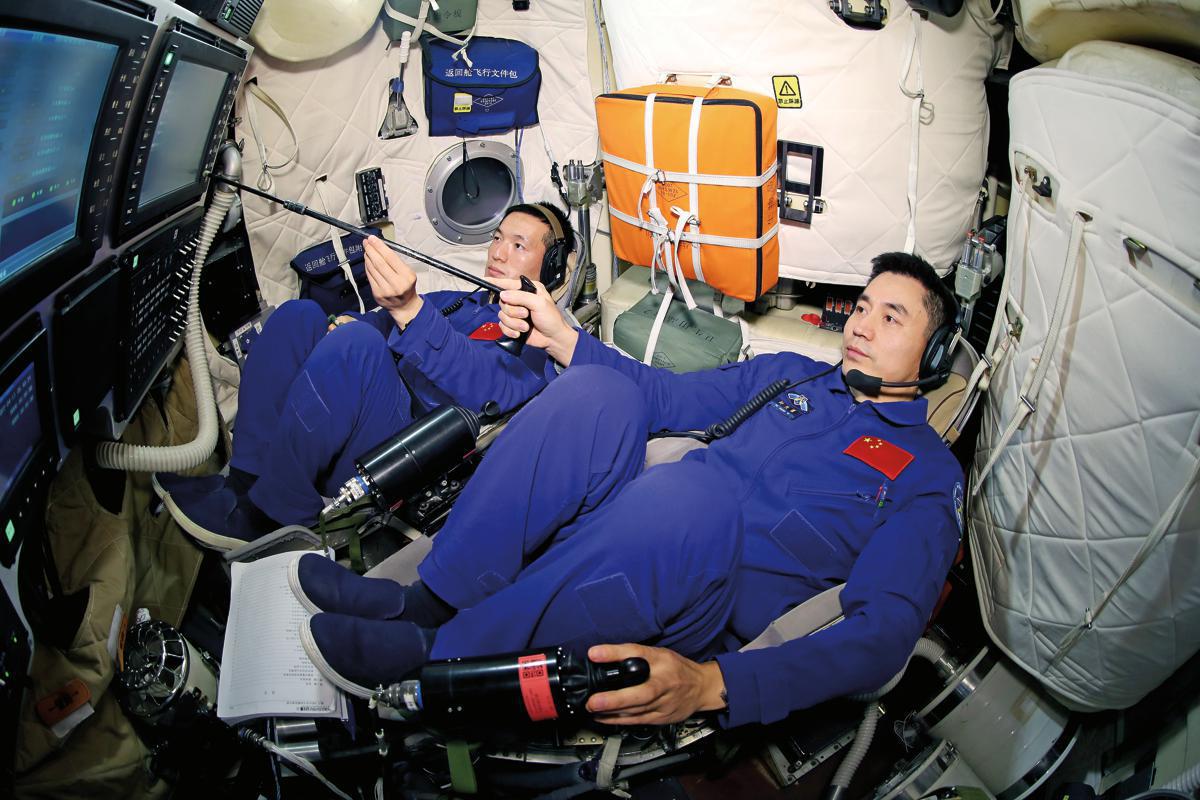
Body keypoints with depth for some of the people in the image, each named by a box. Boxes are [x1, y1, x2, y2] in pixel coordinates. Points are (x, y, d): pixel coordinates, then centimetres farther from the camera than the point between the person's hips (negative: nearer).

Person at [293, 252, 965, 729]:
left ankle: (434, 655, -24)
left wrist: (713, 685, -30)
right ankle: (431, 601, -20)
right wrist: (560, 336, 6)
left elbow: (885, 629, -14)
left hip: (703, 616, -5)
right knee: (597, 390, -19)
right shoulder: (792, 374, 20)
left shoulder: (928, 475, 1)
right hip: (629, 545, 6)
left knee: (691, 488, -39)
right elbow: (667, 396, 23)